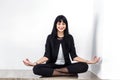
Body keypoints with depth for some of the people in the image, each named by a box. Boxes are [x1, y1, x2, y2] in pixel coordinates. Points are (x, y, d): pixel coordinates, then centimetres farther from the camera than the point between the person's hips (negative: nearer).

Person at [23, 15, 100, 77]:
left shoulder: (69, 37, 2)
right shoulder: (50, 37, -1)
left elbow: (74, 56, -3)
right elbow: (47, 56, -8)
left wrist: (89, 61, -16)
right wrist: (34, 63, -25)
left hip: (66, 65, 1)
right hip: (52, 65, -1)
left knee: (84, 66, -27)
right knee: (36, 68, -32)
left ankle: (54, 71, -18)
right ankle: (68, 73, -24)